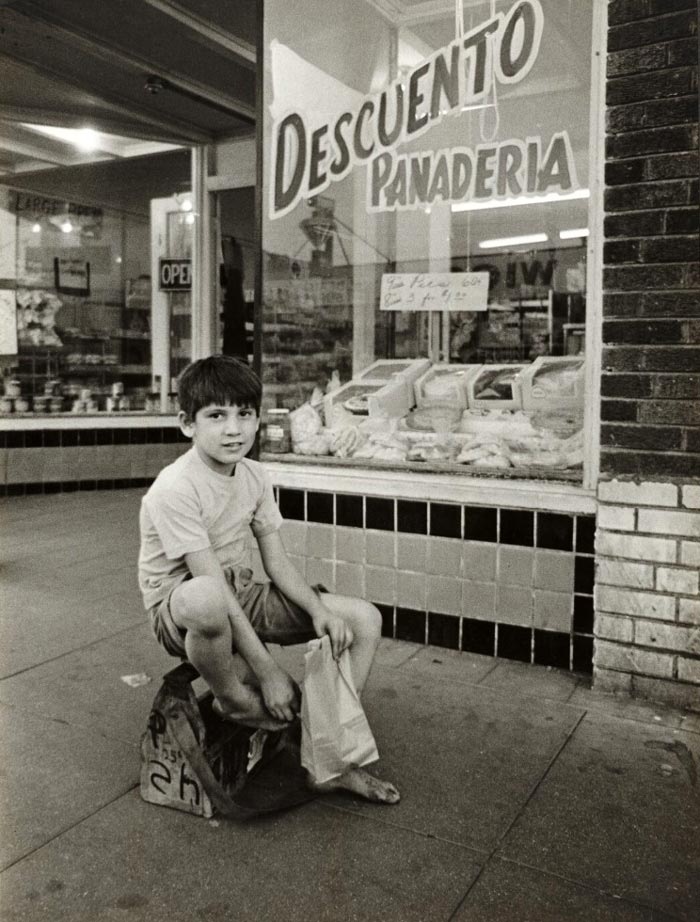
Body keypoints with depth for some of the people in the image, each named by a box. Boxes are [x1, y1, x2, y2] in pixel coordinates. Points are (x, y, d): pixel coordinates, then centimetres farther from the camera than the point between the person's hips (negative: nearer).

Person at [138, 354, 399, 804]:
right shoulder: (175, 489, -23)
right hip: (179, 612, -7)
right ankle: (234, 700, -12)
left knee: (365, 618, -5)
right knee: (205, 599, -45)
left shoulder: (255, 476, 0)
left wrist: (319, 610, -16)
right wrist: (267, 669, -27)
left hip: (240, 595, 7)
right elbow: (213, 584, -27)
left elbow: (278, 563, 2)